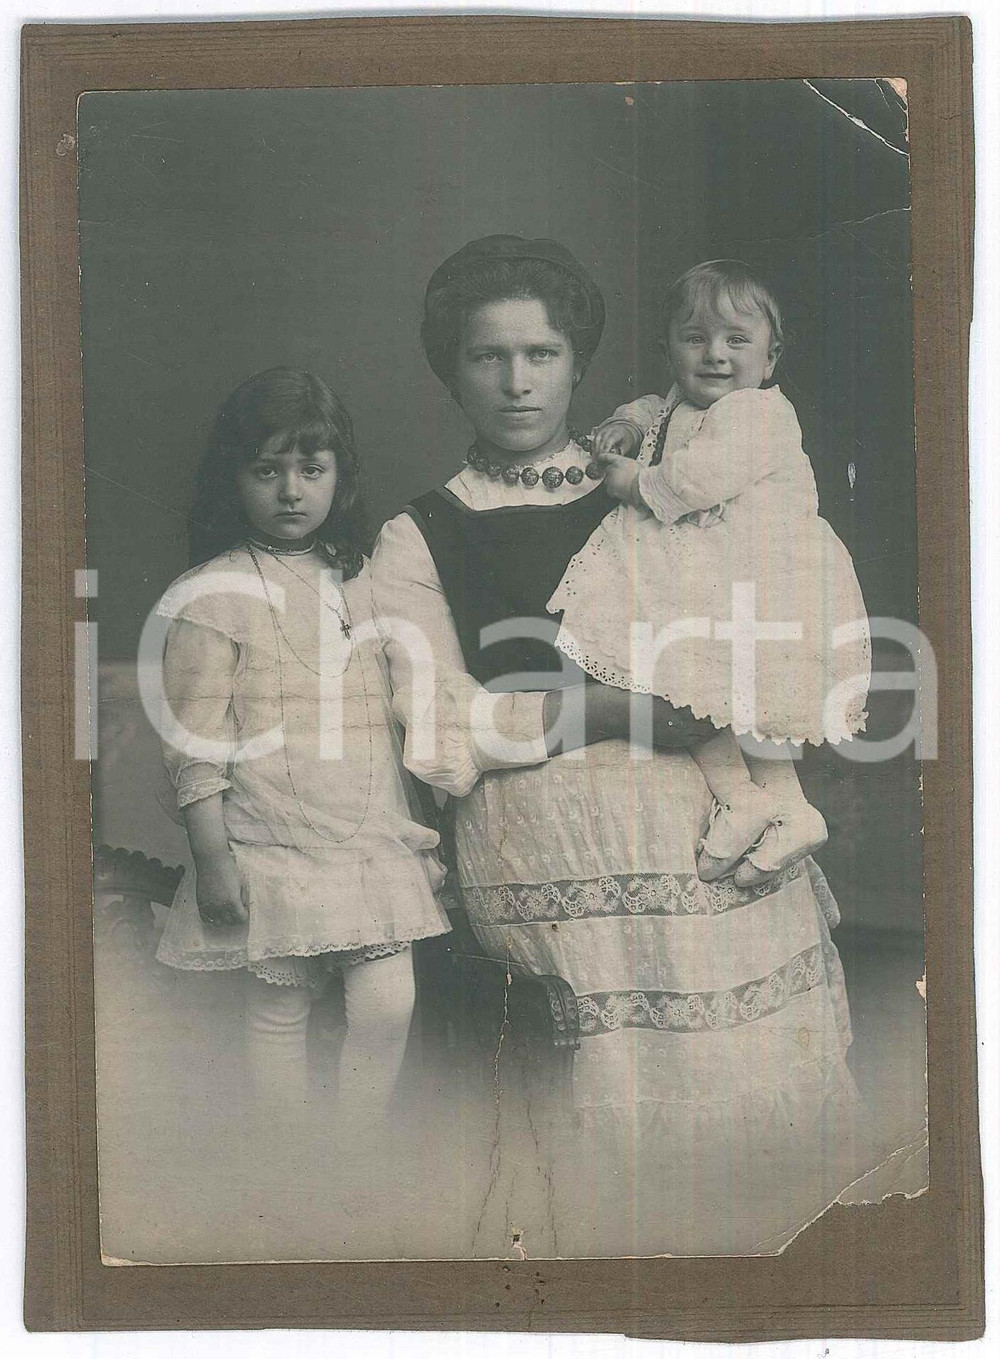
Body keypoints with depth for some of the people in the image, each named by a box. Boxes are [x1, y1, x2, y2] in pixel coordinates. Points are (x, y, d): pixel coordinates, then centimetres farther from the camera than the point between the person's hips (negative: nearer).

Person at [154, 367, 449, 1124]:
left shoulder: (360, 580, 10)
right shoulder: (215, 595, -7)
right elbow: (194, 740, -9)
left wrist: (418, 831, 16)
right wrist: (213, 860, -12)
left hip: (374, 840, 4)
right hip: (275, 846, -4)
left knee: (388, 1004, -1)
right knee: (279, 1011, 6)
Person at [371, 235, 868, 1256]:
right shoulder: (419, 540, 9)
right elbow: (444, 731, -3)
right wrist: (631, 706, -11)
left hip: (710, 821, 3)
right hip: (544, 845, -3)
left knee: (773, 1097, 0)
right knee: (603, 1107, -7)